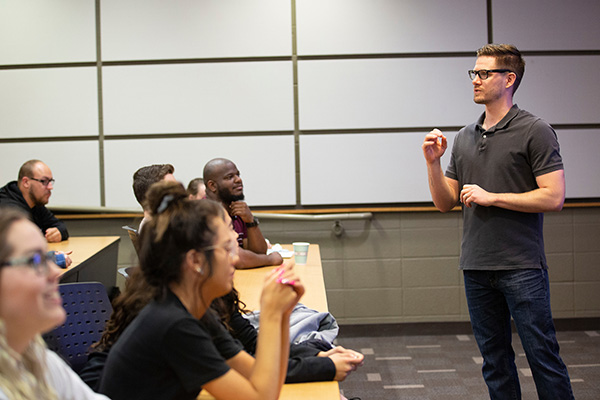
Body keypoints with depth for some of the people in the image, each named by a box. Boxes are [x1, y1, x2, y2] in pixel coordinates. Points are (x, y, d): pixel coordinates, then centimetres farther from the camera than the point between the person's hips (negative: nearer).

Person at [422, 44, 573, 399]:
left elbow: (554, 197, -13)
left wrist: (491, 197, -12)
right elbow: (445, 203, 15)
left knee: (542, 356, -3)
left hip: (522, 267, -6)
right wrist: (433, 162, -1)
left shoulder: (535, 131, -5)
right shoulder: (464, 139, 13)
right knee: (495, 360, 12)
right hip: (476, 267, 6)